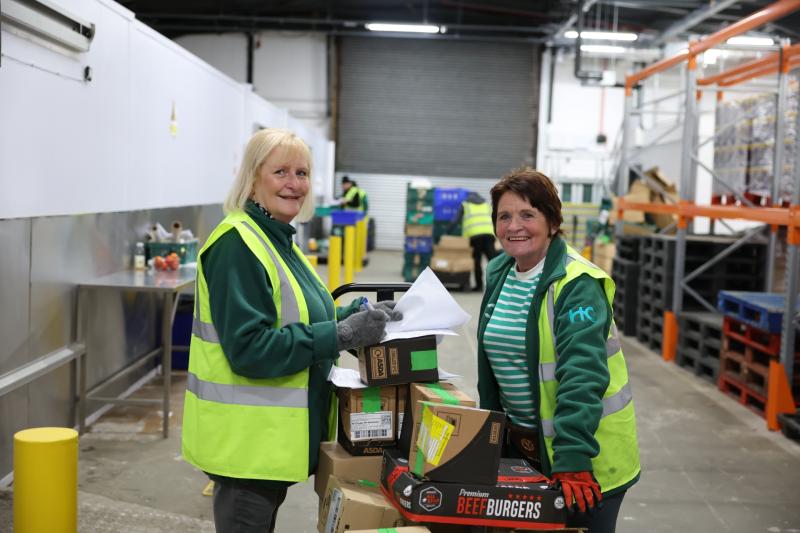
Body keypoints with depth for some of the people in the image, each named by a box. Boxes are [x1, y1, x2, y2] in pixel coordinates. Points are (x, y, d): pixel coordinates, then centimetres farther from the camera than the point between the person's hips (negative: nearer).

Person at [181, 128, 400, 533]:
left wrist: (358, 314, 0)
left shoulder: (278, 240, 11)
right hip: (246, 439, -9)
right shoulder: (237, 245, -19)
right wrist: (340, 335, -26)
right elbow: (249, 349, -26)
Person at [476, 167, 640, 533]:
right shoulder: (499, 274, 3)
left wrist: (572, 460, -35)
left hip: (584, 456, -7)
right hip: (520, 445, 7)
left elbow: (583, 377, -29)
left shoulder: (577, 285, -20)